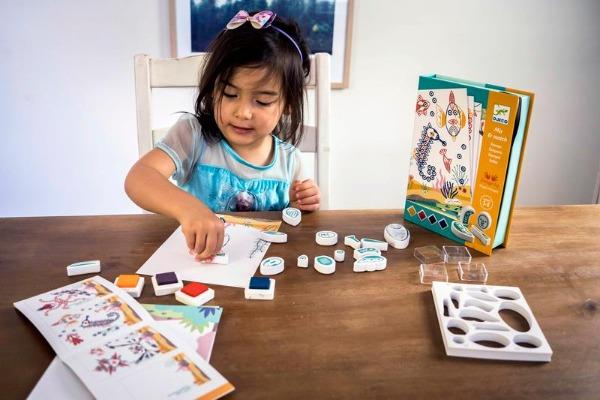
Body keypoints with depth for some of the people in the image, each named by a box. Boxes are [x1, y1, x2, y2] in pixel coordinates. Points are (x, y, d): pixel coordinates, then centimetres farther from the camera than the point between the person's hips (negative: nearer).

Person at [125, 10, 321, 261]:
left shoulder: (289, 160, -2)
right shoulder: (193, 134, -11)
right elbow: (138, 179, -26)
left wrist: (298, 208, -11)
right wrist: (186, 207, -42)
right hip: (194, 261, -1)